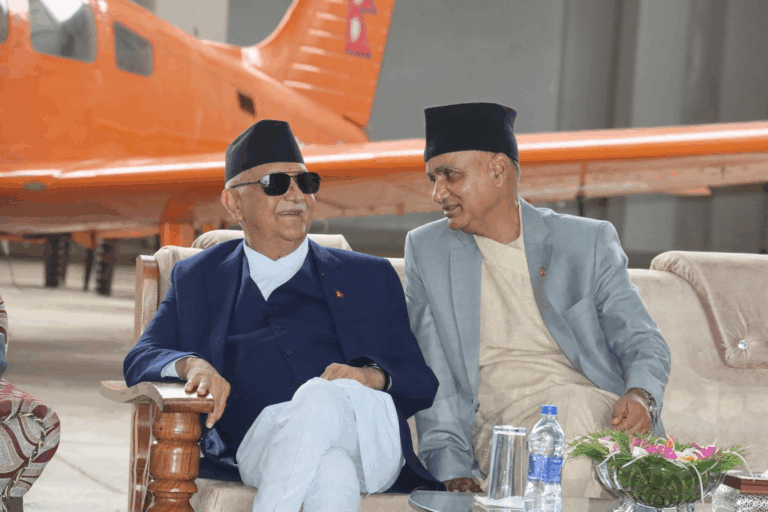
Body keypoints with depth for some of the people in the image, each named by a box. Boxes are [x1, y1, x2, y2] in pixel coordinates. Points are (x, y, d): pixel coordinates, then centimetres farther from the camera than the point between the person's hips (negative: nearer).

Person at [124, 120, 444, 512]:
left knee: (322, 395, -38)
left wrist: (373, 375, -9)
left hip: (369, 443, 1)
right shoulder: (197, 280, 27)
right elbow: (139, 362, 15)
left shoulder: (369, 278, 24)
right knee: (328, 467, -39)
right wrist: (190, 364, -9)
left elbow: (423, 382, 15)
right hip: (257, 447, -1)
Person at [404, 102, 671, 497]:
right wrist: (452, 470, -6)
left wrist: (640, 396, -16)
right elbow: (432, 375, 8)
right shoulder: (426, 251, 14)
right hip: (501, 418, -1)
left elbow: (642, 340, 9)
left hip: (602, 409, 1)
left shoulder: (588, 242, 12)